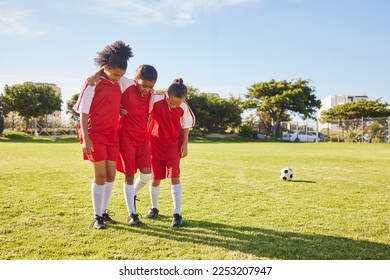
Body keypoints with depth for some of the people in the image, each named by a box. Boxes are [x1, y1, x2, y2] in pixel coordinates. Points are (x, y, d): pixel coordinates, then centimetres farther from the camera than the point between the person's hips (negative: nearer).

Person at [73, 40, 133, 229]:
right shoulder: (93, 84, -8)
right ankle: (97, 217, 7)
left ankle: (104, 212, 21)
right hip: (95, 135, -6)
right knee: (100, 175, -5)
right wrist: (85, 138, -17)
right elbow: (83, 112, -10)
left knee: (111, 175, 7)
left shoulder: (117, 84, 11)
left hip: (112, 135, 6)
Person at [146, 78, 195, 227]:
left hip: (173, 145, 0)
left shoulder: (184, 108, -13)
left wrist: (185, 144, 2)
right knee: (155, 178, 6)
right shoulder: (154, 100, -20)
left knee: (174, 177, -7)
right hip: (155, 145, 0)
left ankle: (177, 213, -3)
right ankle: (154, 208, 29)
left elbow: (186, 124, 3)